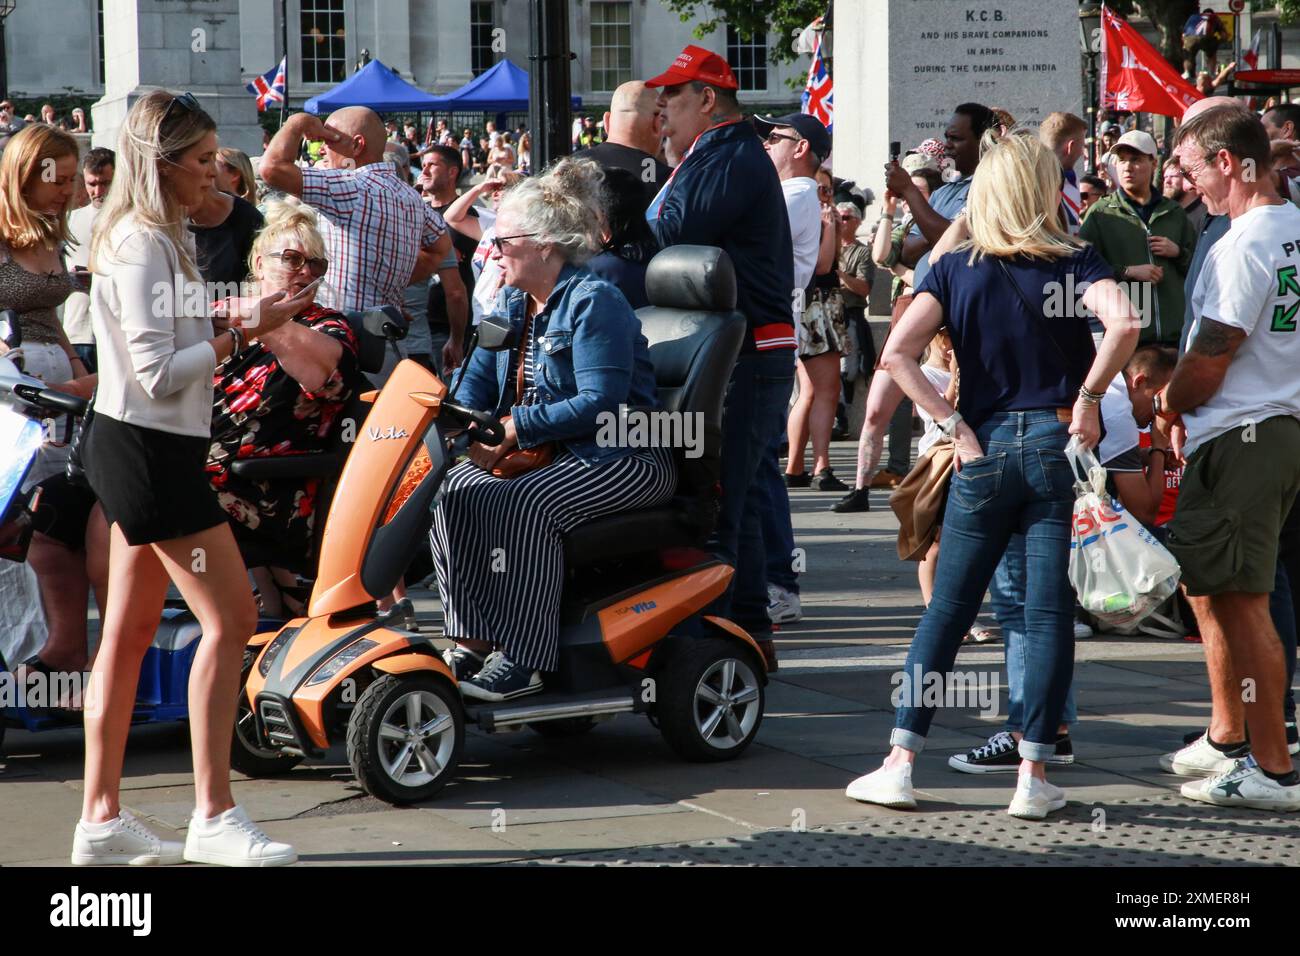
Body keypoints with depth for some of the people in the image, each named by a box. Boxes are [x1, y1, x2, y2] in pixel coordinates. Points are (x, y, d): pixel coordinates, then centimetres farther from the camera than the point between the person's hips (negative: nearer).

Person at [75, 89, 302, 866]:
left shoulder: (157, 238, 16)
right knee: (230, 617, -8)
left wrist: (228, 322, 7)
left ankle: (101, 817, 13)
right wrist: (242, 334, -17)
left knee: (131, 628, 10)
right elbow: (158, 372, -20)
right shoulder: (140, 245, -16)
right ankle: (214, 817, -4)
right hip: (148, 450, -10)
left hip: (138, 450, 10)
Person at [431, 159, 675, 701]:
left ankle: (523, 662, -30)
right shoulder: (514, 302, 13)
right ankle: (471, 642, -12)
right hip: (547, 453, 9)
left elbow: (601, 403, -24)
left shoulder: (593, 302, -15)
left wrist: (515, 428, -25)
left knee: (525, 504, -32)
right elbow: (478, 379, 11)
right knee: (456, 490, -13)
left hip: (624, 458, -9)